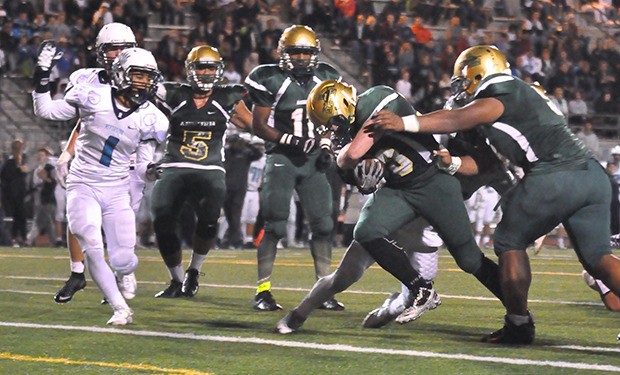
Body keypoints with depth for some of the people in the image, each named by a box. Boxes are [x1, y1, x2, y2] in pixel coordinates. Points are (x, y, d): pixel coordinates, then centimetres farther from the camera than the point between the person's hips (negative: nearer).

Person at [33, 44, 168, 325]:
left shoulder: (150, 120, -4)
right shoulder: (93, 97, -10)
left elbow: (142, 168, 2)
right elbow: (46, 111, -1)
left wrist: (152, 170, -21)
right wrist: (42, 76, -12)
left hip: (117, 191, 2)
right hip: (83, 185, -1)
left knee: (122, 259, -6)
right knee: (92, 248, -18)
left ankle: (124, 271, 34)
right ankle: (121, 309, -6)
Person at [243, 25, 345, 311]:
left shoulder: (325, 78, 7)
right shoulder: (271, 80, -8)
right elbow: (258, 125, -7)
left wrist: (327, 147, 2)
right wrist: (287, 139, -20)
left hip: (313, 160, 5)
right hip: (282, 159, -5)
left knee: (323, 224, 1)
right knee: (274, 225, -8)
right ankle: (263, 290, -2)